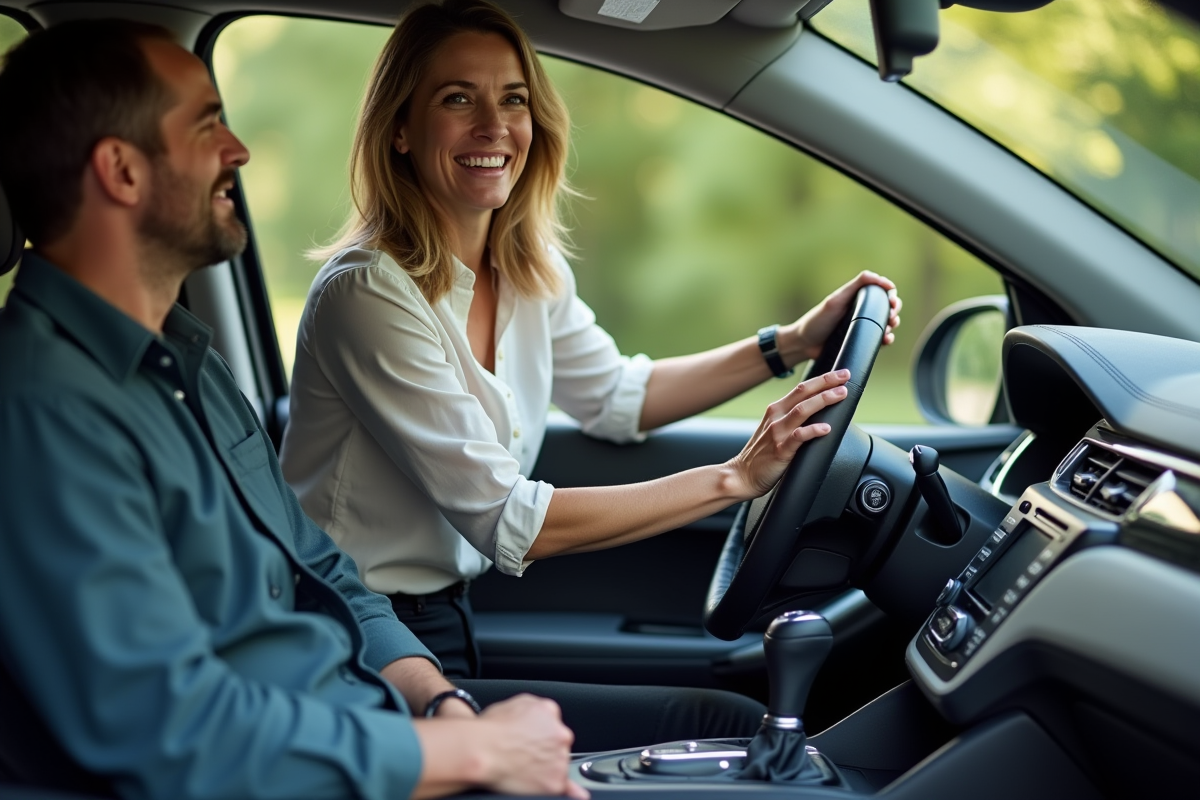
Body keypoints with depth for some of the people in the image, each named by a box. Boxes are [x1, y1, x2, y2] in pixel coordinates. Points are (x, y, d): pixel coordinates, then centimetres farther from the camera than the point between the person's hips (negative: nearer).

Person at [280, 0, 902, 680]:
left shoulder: (530, 270, 2)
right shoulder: (368, 292, -22)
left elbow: (615, 396, 17)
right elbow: (504, 521, -24)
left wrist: (794, 344, 6)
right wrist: (733, 480, -23)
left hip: (448, 617, 7)